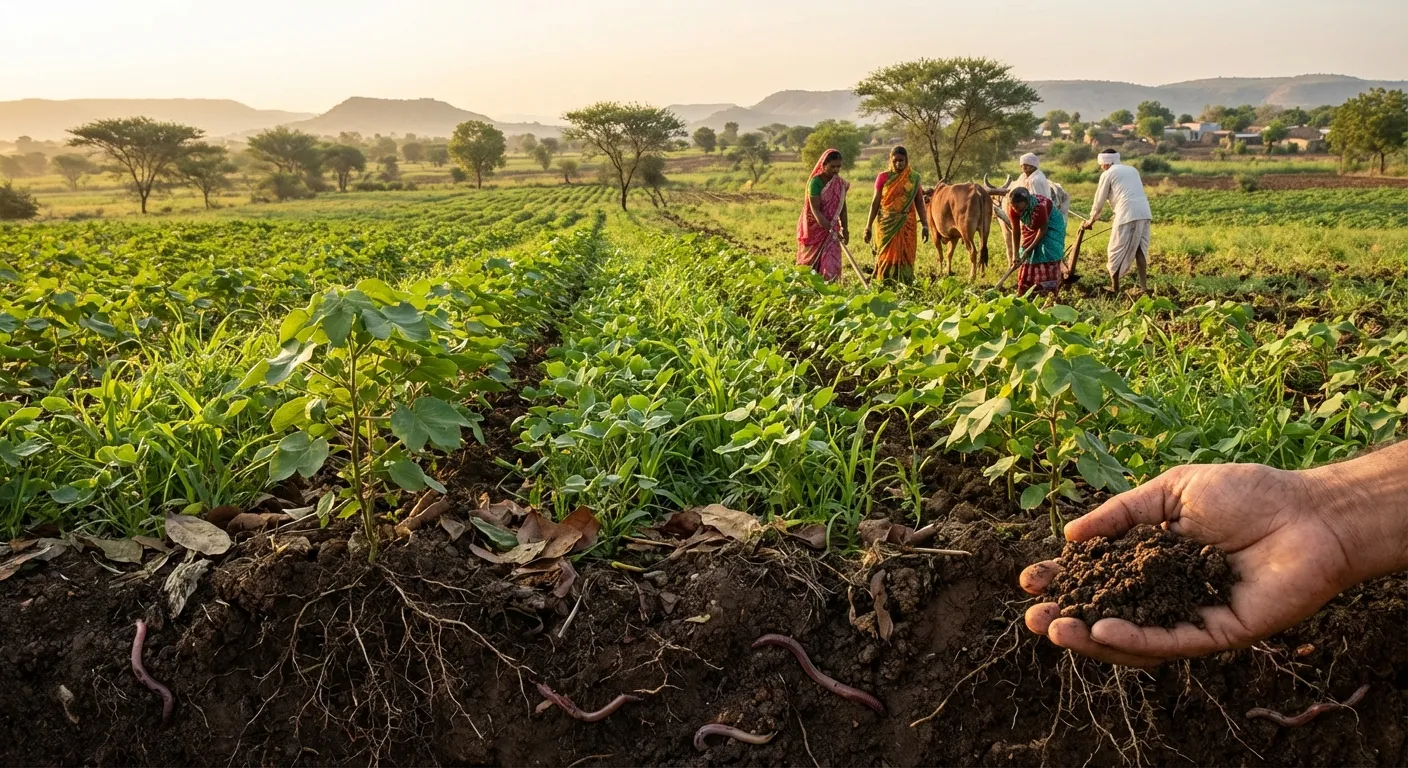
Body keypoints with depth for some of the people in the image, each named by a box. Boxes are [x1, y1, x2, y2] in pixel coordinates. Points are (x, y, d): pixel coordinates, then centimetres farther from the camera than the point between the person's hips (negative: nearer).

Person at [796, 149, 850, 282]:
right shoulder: (815, 182, -17)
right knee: (810, 261, 7)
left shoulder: (840, 183, 0)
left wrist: (845, 230, 7)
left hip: (831, 227, 4)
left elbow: (842, 208, 9)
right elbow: (815, 209, -23)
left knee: (831, 262, -7)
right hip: (814, 227, -4)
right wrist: (830, 229, -30)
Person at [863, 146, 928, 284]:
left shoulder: (914, 178, 4)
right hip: (886, 224, -1)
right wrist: (868, 227, 0)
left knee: (905, 256, 0)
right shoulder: (883, 177, 1)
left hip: (907, 225, 1)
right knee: (886, 256, 0)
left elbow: (919, 203, 7)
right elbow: (875, 202, 3)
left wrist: (925, 225, 2)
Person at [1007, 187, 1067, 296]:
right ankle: (1023, 293, 12)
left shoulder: (1039, 207, -40)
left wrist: (1028, 250, -24)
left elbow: (1043, 229, -27)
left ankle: (1049, 293, -14)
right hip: (1030, 228, 5)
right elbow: (1016, 231, -14)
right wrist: (1016, 254, -13)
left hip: (1050, 224, -5)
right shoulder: (1012, 209, -26)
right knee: (1026, 258, 4)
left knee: (1047, 255, -16)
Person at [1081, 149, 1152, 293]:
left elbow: (1099, 202, 10)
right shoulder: (1132, 170, 25)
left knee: (1117, 252, 4)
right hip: (1144, 213, 6)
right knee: (1140, 250, 11)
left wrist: (1091, 221, 24)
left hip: (1128, 214, -6)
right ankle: (1144, 286, 8)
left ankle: (1114, 288, 9)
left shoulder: (1107, 174, 6)